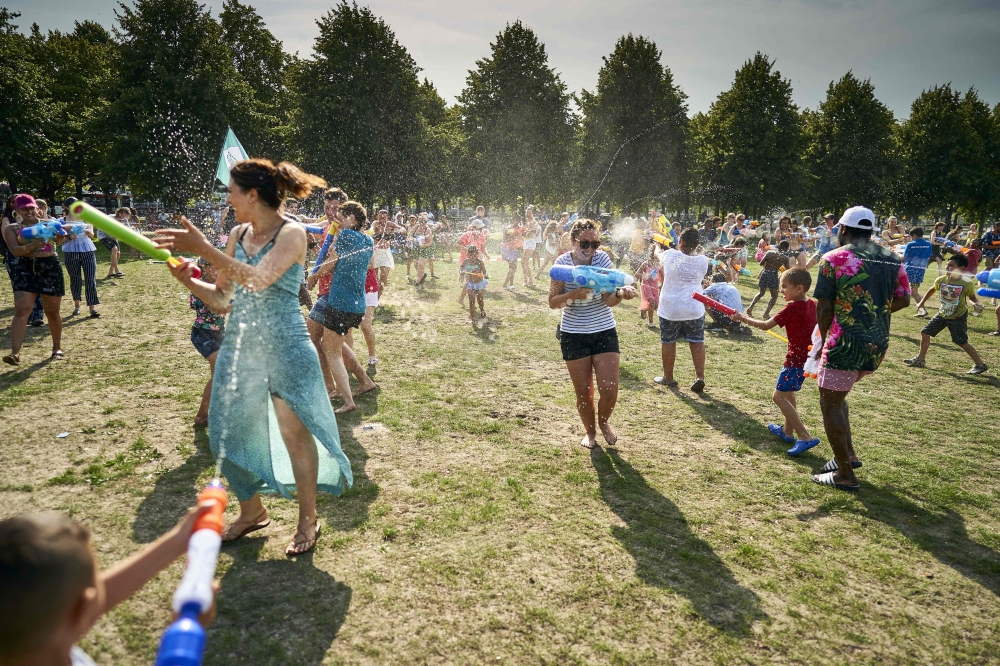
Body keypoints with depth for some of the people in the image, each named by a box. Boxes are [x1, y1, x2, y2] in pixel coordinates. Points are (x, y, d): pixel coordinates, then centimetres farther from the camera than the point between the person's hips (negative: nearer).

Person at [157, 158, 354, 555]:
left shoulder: (292, 233, -10)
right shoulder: (238, 235, 8)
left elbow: (259, 279, -27)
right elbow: (222, 298, 12)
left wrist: (203, 248, -27)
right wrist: (188, 281, -4)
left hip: (285, 347, -7)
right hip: (239, 346, 7)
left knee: (294, 430, -2)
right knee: (229, 431, 11)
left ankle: (308, 519, 17)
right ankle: (252, 511, 32)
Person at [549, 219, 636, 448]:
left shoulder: (602, 258, -9)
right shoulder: (563, 262, -9)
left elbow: (609, 300, -15)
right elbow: (553, 302, -10)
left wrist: (621, 293, -37)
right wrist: (574, 294, -29)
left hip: (604, 331, 0)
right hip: (573, 335, 0)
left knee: (609, 388, -6)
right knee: (583, 391, 7)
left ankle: (604, 421, 27)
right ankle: (590, 431, 34)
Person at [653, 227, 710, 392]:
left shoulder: (670, 255, -10)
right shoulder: (703, 261, -6)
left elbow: (658, 254, 13)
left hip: (670, 308, -1)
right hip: (694, 308, 2)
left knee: (668, 342, 11)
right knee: (697, 342, 10)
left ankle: (668, 377, 21)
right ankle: (700, 377, 2)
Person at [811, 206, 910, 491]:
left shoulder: (834, 258, -8)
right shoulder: (891, 258, 7)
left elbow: (824, 307, -9)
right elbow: (903, 299, 9)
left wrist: (823, 339, 6)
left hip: (845, 344, -7)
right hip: (878, 347, 7)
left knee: (830, 404, 7)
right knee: (835, 395, 26)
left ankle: (845, 474, 13)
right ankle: (848, 454, 29)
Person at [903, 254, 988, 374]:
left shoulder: (967, 283, -20)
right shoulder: (941, 280, -8)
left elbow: (972, 297, -6)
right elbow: (932, 289, 13)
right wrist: (922, 302, 16)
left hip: (958, 317, -5)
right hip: (942, 314, 5)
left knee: (962, 342, -5)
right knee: (925, 333, 5)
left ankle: (980, 364, 12)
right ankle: (920, 360, 20)